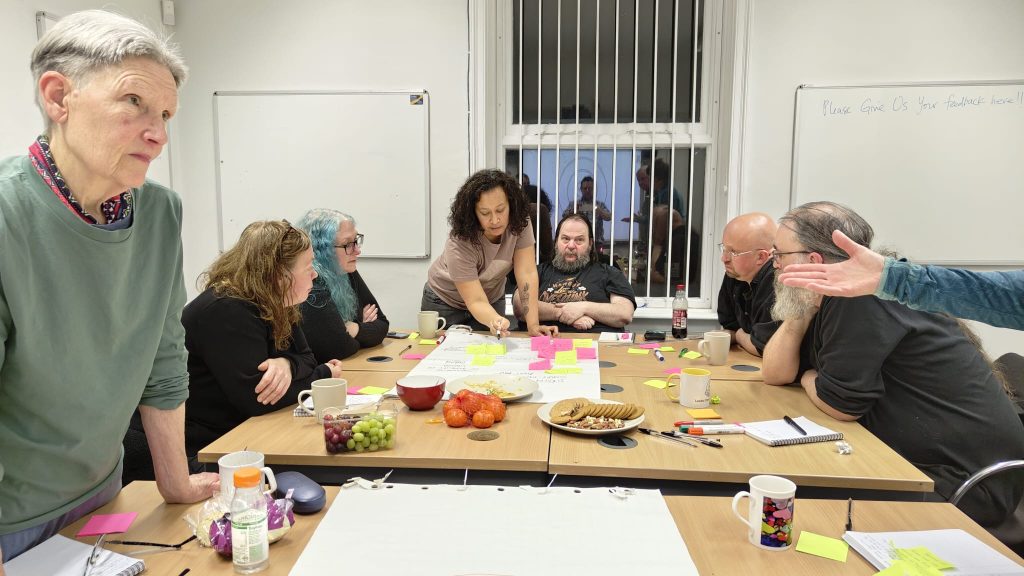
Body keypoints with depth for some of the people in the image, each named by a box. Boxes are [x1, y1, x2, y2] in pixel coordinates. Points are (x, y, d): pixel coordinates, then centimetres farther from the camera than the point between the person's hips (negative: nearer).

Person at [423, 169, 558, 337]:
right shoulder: (459, 243, -33)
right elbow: (476, 301, -36)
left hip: (492, 299, 3)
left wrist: (533, 325, -35)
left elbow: (527, 274, -27)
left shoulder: (520, 223, -24)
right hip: (446, 302, -3)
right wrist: (495, 321, -57)